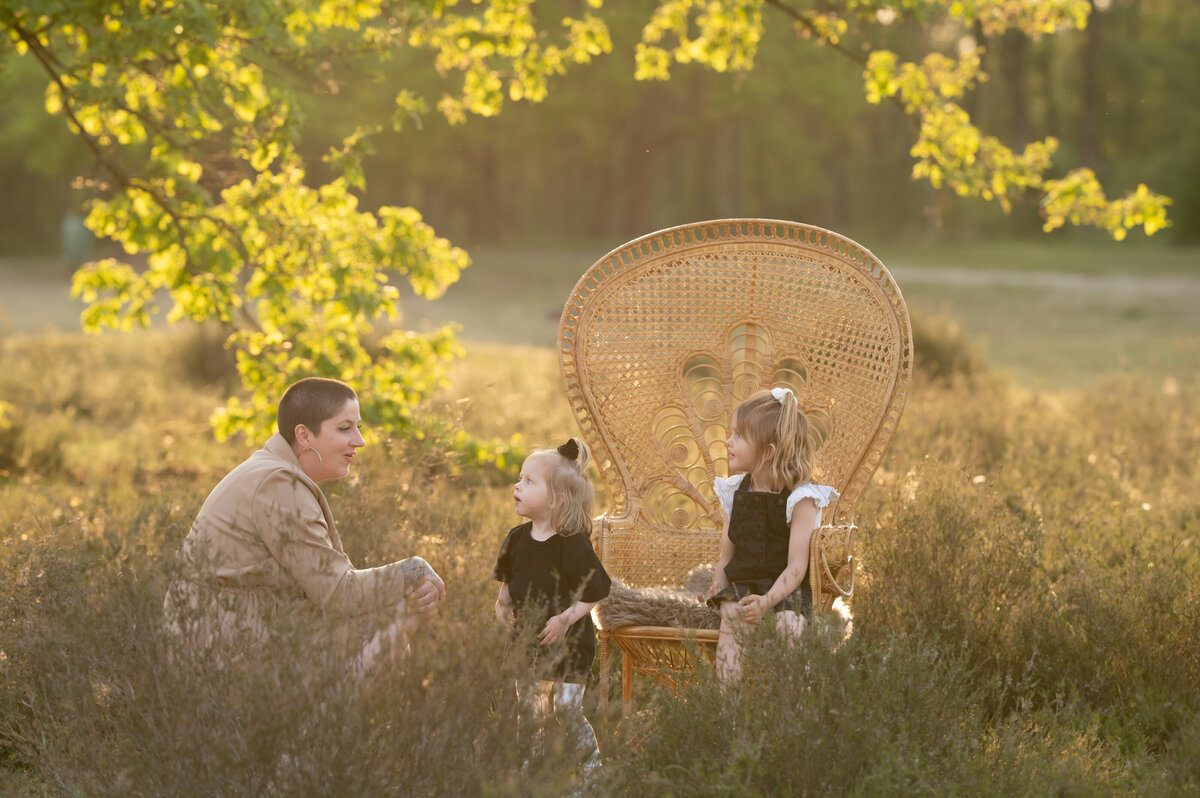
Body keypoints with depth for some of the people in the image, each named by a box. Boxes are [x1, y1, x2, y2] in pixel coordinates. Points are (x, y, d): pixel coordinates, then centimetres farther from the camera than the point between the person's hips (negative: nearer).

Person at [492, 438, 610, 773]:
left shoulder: (573, 544, -19)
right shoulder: (517, 538, 0)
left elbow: (595, 592, -14)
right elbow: (508, 581, 16)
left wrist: (566, 619, -23)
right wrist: (503, 604, -2)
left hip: (569, 644, -5)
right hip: (528, 641, 6)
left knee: (567, 711, -3)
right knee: (529, 709, 11)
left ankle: (591, 761, 17)